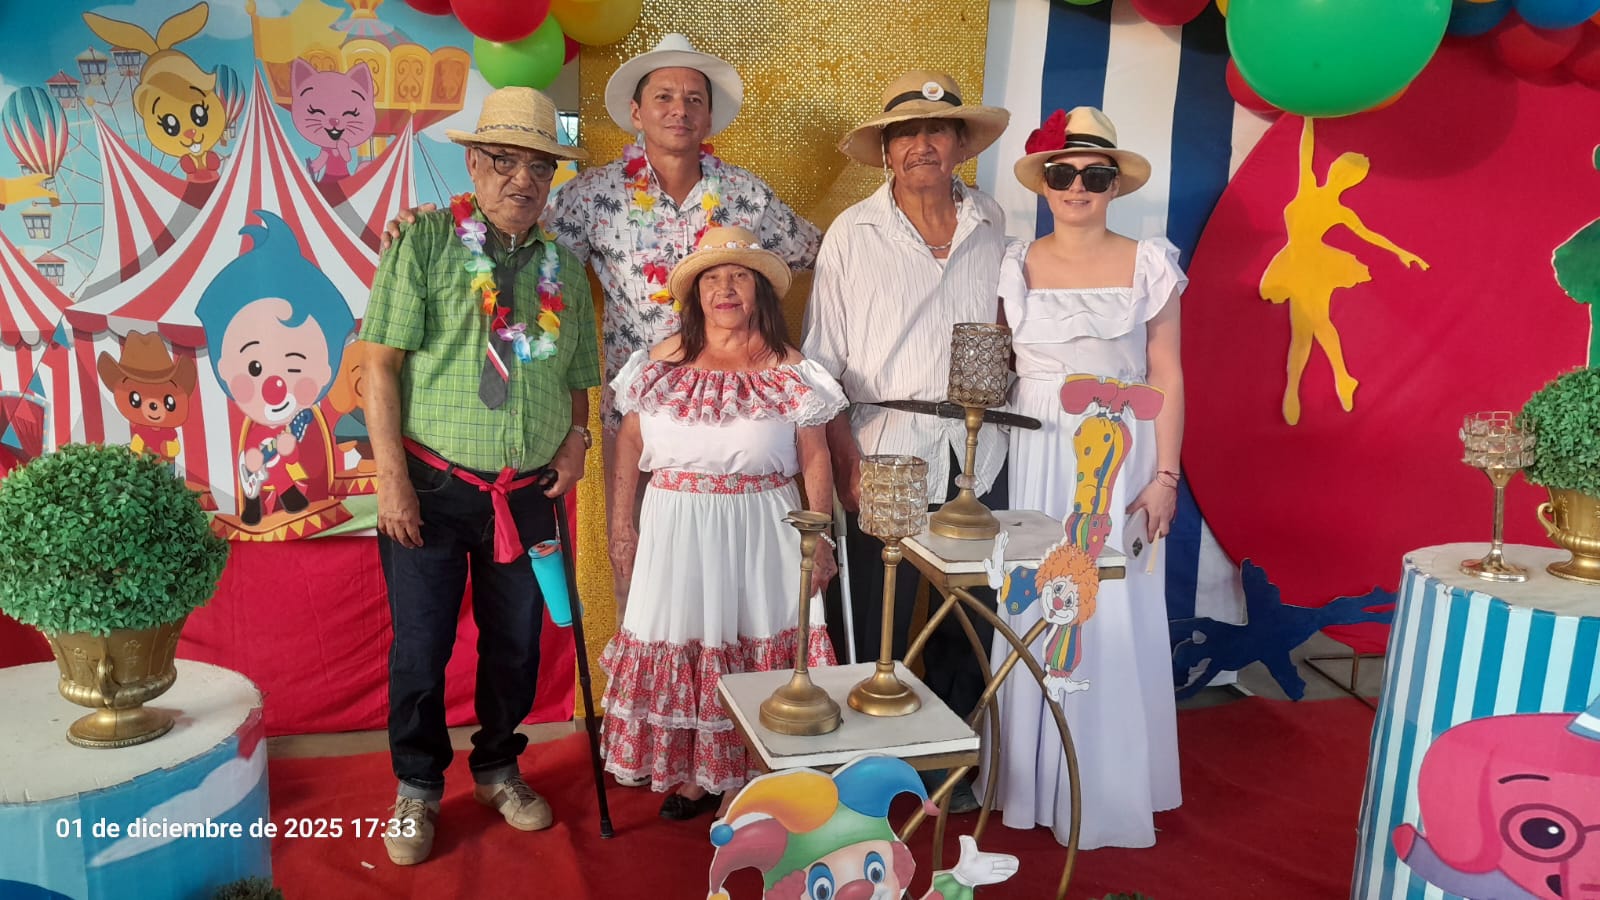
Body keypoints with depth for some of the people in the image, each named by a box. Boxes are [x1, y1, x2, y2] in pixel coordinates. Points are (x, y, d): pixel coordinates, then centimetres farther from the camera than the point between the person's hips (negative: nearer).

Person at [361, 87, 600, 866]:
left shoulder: (564, 267, 9)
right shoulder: (425, 243, -5)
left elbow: (578, 374, 17)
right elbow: (381, 363, -9)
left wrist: (576, 436, -2)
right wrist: (392, 476, -14)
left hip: (527, 494, 4)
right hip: (433, 485, -3)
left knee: (515, 645, 14)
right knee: (420, 647, 7)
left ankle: (497, 768, 37)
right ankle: (417, 787, 29)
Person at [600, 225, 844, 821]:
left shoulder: (791, 371, 0)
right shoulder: (663, 362, 5)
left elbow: (815, 460, 2)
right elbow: (629, 443, 9)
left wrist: (818, 541, -3)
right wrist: (621, 524, 5)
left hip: (760, 532, -1)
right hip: (676, 529, 2)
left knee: (759, 647, 2)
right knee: (679, 644, 5)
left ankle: (751, 777, 19)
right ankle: (690, 774, 22)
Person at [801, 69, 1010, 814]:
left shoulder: (993, 225, 7)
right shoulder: (851, 234, -2)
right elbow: (822, 363, -4)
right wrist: (847, 465, -10)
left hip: (976, 454, 3)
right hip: (885, 454, -3)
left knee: (971, 617, 11)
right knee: (879, 624, 6)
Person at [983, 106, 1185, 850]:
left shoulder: (1149, 264, 2)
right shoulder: (1016, 266, 5)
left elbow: (1168, 377, 0)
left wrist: (1164, 476, -6)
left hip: (1121, 460, -1)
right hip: (1037, 459, 1)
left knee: (1115, 618, 2)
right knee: (1033, 612, 5)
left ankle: (1108, 787, 20)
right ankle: (1033, 782, 21)